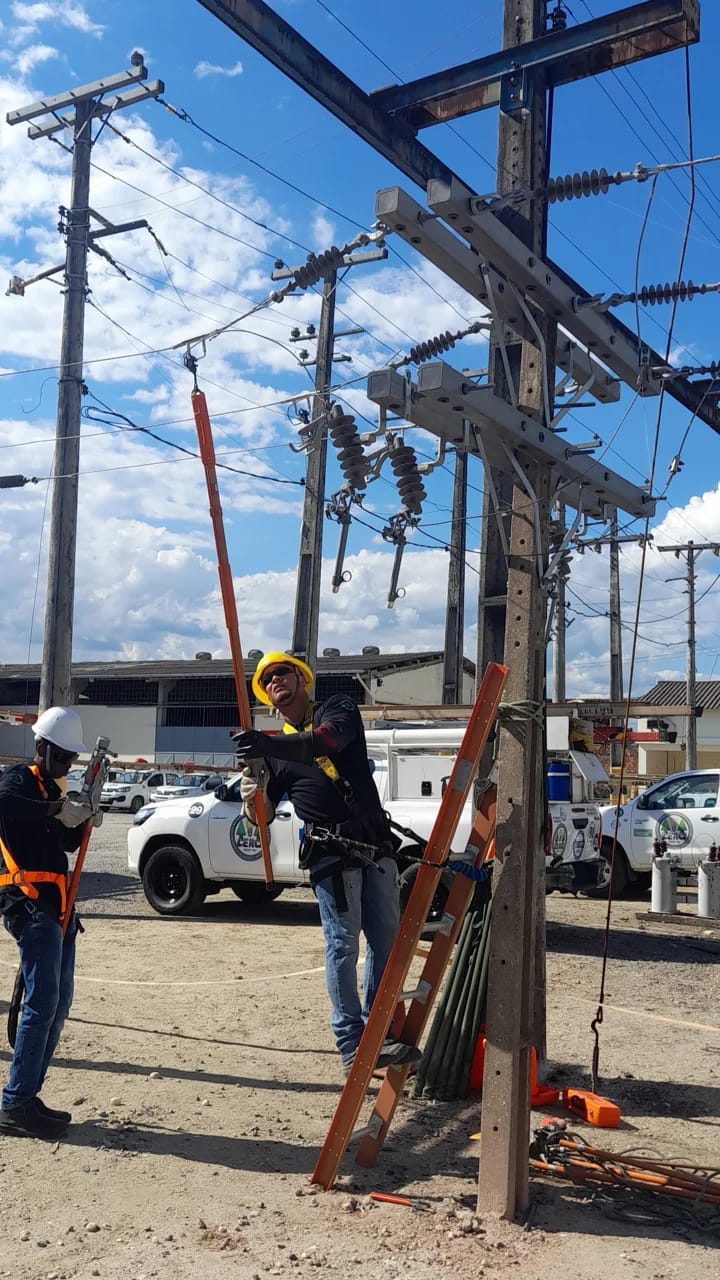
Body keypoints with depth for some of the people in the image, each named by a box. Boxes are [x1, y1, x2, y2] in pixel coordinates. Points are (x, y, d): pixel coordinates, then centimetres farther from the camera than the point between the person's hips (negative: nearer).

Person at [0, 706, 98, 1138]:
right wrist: (57, 809, -32)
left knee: (59, 1002, 9)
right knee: (42, 1002, -13)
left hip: (56, 907, 9)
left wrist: (82, 821, 4)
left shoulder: (52, 790, 21)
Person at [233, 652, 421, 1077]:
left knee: (387, 940, 4)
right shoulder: (272, 746, 11)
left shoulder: (338, 710, 5)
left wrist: (271, 745, -38)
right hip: (331, 852, -1)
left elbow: (327, 740, -20)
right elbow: (264, 815, 6)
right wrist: (252, 795, -19)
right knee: (344, 944, -7)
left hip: (377, 846, 1)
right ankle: (352, 1045, -2)